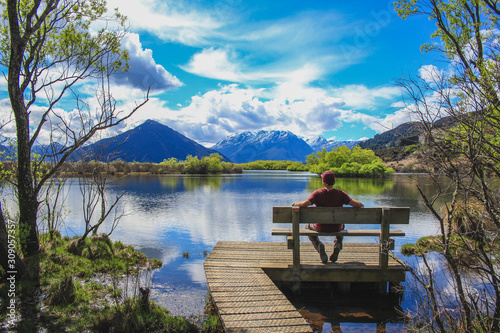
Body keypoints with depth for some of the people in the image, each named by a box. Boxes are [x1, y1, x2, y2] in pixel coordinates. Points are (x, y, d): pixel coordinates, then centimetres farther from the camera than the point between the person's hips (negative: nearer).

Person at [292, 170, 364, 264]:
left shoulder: (317, 193, -17)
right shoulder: (341, 194, -12)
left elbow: (304, 204, -24)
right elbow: (356, 204, -14)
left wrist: (295, 204, -4)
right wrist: (361, 205, 9)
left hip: (321, 228, -2)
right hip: (336, 228, 2)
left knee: (308, 227, 31)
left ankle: (318, 245, 2)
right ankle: (337, 245, 11)